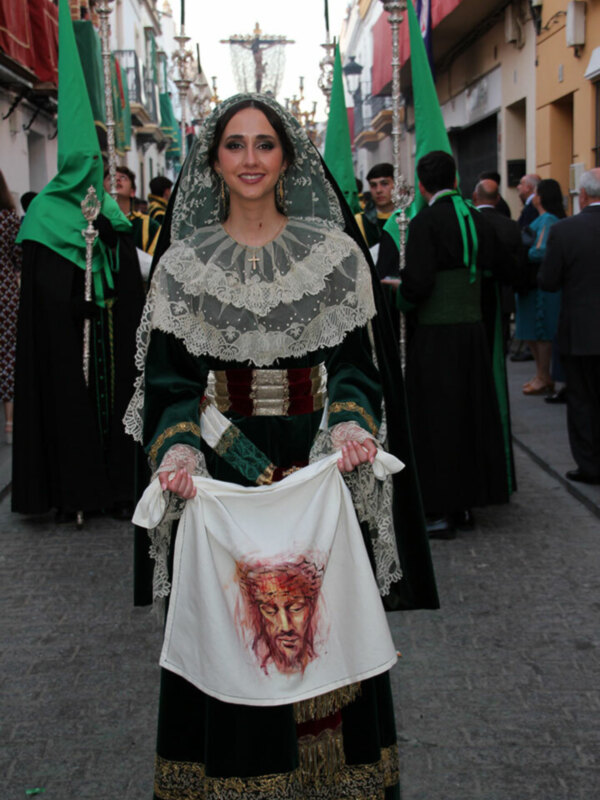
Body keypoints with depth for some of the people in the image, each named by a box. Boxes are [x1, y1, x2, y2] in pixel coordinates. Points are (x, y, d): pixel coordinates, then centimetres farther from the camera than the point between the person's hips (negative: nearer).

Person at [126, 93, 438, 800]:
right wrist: (178, 450, -15)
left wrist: (352, 425, -16)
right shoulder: (182, 264, 5)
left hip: (320, 464, 0)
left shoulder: (336, 252, 4)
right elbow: (170, 378, 2)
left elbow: (357, 361, 3)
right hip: (221, 469, 1)